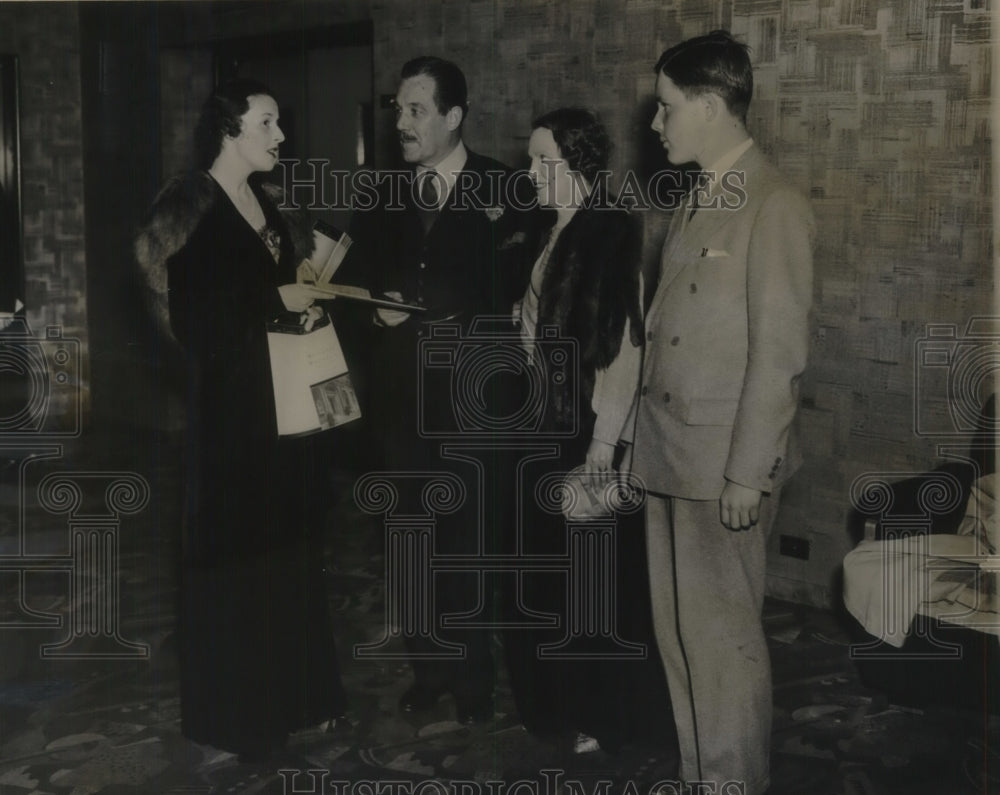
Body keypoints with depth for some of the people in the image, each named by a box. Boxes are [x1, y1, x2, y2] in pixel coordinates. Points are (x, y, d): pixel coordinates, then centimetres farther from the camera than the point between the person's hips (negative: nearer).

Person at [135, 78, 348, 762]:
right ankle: (235, 707, 15)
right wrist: (278, 301, -15)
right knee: (235, 549, 1)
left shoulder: (264, 203, 11)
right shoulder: (193, 211, -12)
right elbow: (194, 320, -18)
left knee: (287, 541, 12)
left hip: (284, 401, 8)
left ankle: (293, 689, 25)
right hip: (230, 406, -7)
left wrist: (308, 299, 0)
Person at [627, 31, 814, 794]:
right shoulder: (695, 202, 13)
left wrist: (747, 473, -16)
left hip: (725, 461, -8)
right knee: (679, 626, 15)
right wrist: (648, 437, 9)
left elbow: (779, 350, -16)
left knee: (723, 632, 3)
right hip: (672, 453, 8)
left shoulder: (775, 208, -12)